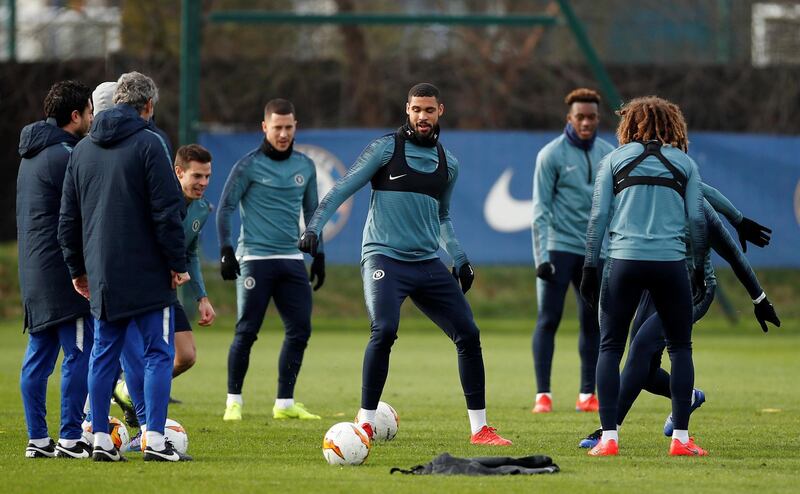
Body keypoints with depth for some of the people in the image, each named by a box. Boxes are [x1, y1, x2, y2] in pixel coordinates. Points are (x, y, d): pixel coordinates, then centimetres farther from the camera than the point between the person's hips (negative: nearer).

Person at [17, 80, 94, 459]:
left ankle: (38, 439, 10)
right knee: (80, 352, -6)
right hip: (62, 269, -10)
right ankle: (70, 437, -7)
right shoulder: (63, 155, -14)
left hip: (34, 271, 10)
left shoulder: (32, 154, 17)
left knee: (39, 354, 9)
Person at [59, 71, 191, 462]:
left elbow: (68, 218, 16)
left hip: (101, 274, 6)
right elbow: (167, 211, -12)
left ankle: (101, 440, 9)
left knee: (104, 354, 11)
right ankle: (156, 441, -8)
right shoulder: (148, 144, -8)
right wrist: (178, 264, -6)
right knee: (158, 353, -2)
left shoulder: (82, 150, 12)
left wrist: (77, 268, 23)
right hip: (147, 274, -6)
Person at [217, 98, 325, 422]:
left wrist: (319, 255, 17)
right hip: (255, 258, -5)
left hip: (291, 260, 5)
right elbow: (225, 208, -3)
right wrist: (227, 254, -11)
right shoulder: (249, 165, -4)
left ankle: (284, 403, 8)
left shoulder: (305, 167, 11)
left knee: (299, 330, 0)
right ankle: (234, 402, 5)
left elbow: (312, 212, 21)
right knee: (246, 332, -5)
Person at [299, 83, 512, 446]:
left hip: (428, 263, 5)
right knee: (384, 330, -26)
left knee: (468, 335, -2)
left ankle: (479, 428, 8)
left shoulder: (448, 163, 14)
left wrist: (459, 259, 19)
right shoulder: (386, 148, -1)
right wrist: (314, 227, -16)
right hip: (384, 256, -5)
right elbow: (343, 188, -3)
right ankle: (366, 422, -15)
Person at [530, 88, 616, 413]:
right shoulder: (552, 155, -6)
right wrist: (541, 256, -14)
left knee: (593, 322, 5)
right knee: (548, 320, -7)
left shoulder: (608, 155, 8)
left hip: (595, 250, 5)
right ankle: (543, 395, -6)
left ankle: (588, 395, 11)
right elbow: (541, 209, -8)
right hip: (559, 248, -5)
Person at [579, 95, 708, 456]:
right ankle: (681, 438, 5)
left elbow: (598, 216, 4)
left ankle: (608, 437, -3)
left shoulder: (615, 159, 10)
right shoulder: (684, 163, 12)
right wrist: (699, 267, 17)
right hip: (671, 262, 0)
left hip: (624, 260, 0)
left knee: (610, 348, 7)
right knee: (680, 347, 11)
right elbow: (697, 219, 7)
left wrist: (590, 267, 6)